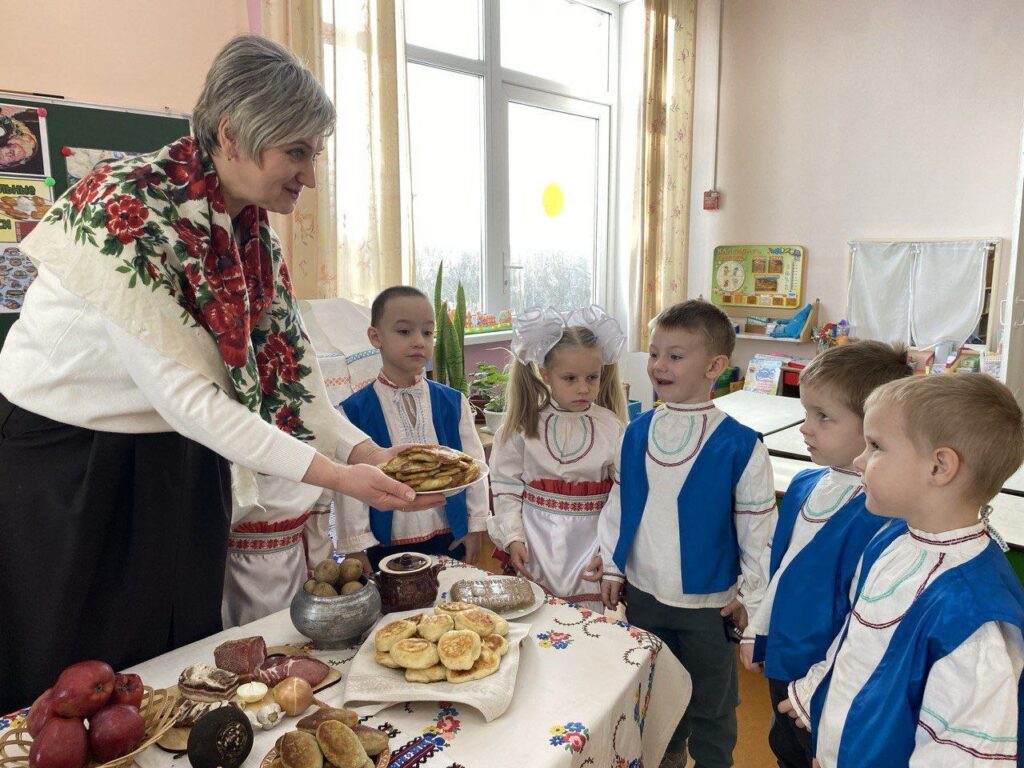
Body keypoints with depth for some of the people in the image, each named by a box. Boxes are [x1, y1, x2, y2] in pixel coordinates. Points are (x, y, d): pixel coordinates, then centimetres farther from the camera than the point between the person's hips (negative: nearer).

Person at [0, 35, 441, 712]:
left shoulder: (255, 233, -2)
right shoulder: (127, 209, -25)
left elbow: (285, 365, -3)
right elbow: (182, 394, -28)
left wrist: (365, 451, -16)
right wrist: (334, 474, -31)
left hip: (179, 464, 6)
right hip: (59, 463, -6)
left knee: (185, 654, 14)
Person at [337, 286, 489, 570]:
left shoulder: (453, 402, -2)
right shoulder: (354, 411, -9)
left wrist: (476, 526, 4)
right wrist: (356, 546, -8)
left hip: (449, 539, 2)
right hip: (384, 545, -2)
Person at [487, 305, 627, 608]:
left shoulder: (612, 428, -5)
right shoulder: (524, 426, -4)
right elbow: (506, 488, -2)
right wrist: (512, 538, -8)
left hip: (590, 540, 0)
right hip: (537, 542, 1)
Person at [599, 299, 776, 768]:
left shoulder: (739, 445, -17)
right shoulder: (636, 433, -4)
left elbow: (758, 525, -10)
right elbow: (619, 503, 6)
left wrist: (752, 595, -5)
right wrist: (612, 566, 8)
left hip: (709, 601, -4)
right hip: (643, 592, 5)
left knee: (710, 702, 15)